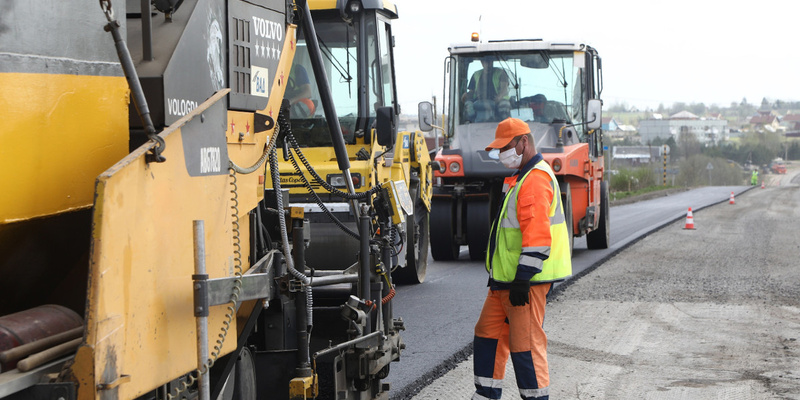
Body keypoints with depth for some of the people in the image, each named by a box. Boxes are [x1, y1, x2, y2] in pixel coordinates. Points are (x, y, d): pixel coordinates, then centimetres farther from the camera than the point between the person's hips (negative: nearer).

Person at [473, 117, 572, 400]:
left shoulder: (536, 179, -17)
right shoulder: (520, 177, 18)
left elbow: (537, 236, -25)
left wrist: (522, 280, -25)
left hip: (527, 281, -11)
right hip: (505, 279, 11)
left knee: (526, 342, -6)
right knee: (488, 333, 14)